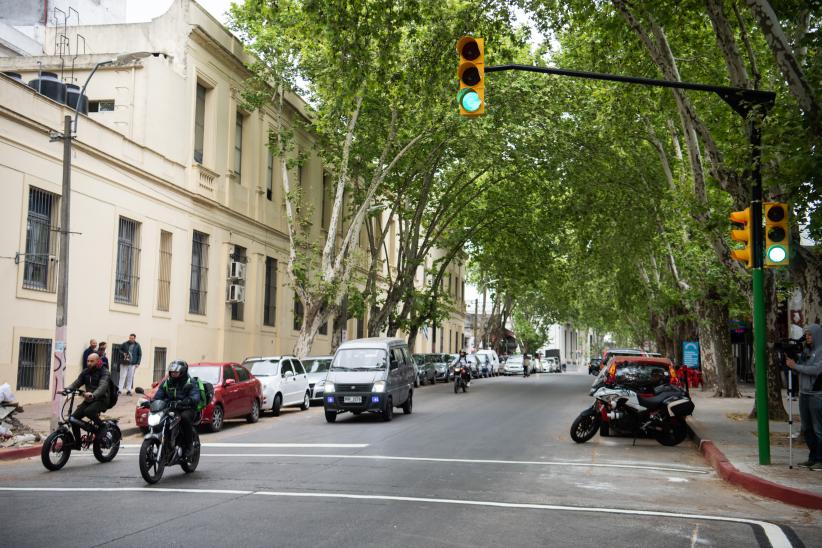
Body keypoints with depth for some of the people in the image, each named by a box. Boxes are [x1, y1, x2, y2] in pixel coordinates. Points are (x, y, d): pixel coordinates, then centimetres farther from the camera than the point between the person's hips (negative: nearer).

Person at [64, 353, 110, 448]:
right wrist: (67, 389, -20)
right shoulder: (85, 372, 11)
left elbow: (102, 386, -26)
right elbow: (76, 383, 1)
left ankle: (100, 426, -7)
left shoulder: (104, 372, -9)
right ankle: (77, 443, 7)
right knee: (74, 417, -8)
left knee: (88, 411, -33)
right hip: (88, 400, 6)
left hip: (101, 400, -6)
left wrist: (93, 395, -45)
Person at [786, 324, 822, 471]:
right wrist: (791, 358, -2)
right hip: (804, 394, 8)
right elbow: (800, 369, 15)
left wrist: (796, 366, -16)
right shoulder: (806, 351, 14)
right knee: (807, 429, 11)